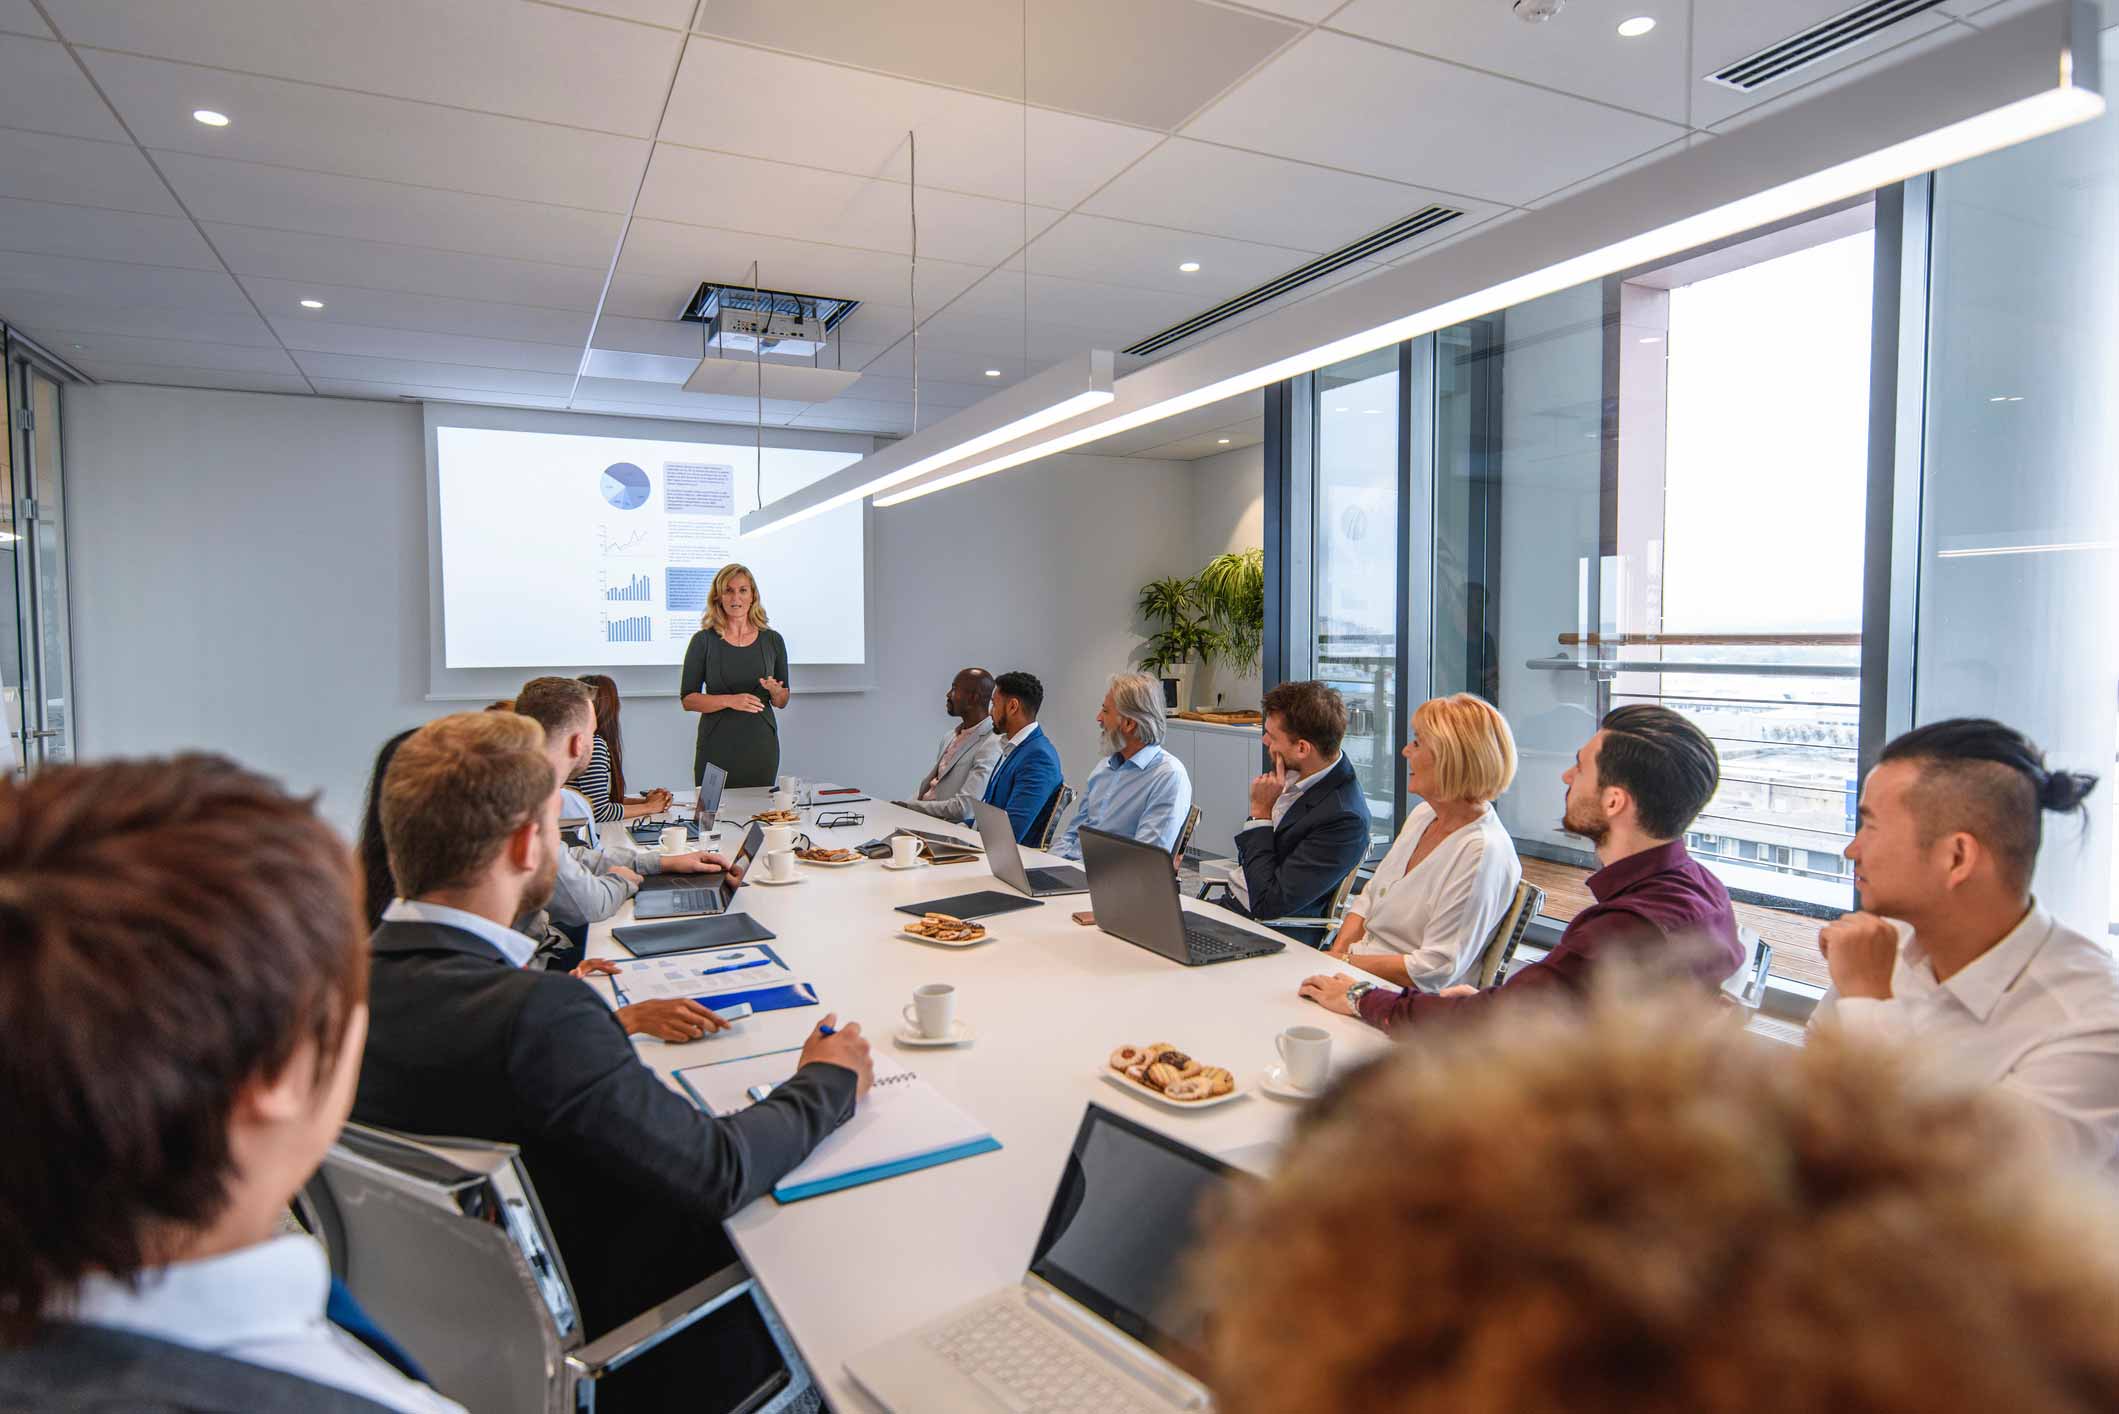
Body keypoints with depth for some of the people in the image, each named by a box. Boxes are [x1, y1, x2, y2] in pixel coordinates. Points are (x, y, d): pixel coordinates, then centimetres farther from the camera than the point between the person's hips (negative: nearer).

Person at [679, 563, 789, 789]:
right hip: (717, 747, -2)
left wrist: (775, 690, -10)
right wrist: (729, 700, -17)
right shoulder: (704, 641, 0)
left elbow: (782, 702, 11)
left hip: (761, 745, 2)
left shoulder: (772, 640, 5)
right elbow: (688, 700, -3)